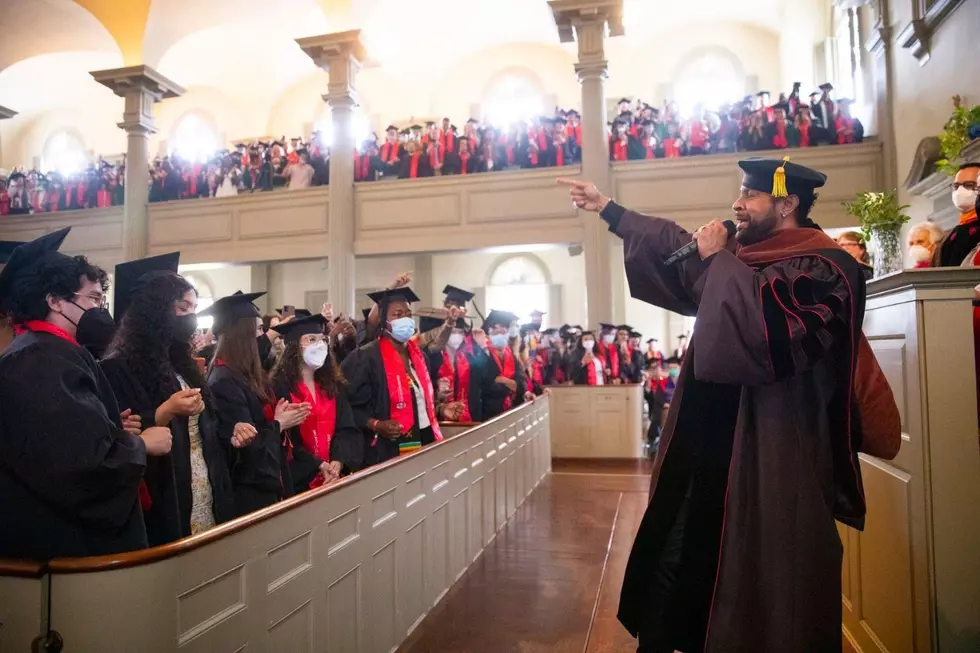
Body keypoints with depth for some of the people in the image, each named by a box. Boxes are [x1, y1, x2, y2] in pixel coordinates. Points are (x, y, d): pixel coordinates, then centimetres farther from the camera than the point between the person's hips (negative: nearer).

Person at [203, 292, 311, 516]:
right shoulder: (225, 381, -21)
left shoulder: (243, 375, 9)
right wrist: (278, 425, -9)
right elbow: (247, 443, -23)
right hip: (249, 491, -9)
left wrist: (281, 416, -6)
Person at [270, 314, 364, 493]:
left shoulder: (334, 385, 8)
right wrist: (319, 466, -16)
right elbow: (284, 439, -12)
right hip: (299, 479, -4)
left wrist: (338, 462, -15)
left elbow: (347, 429, 1)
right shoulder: (280, 386, -8)